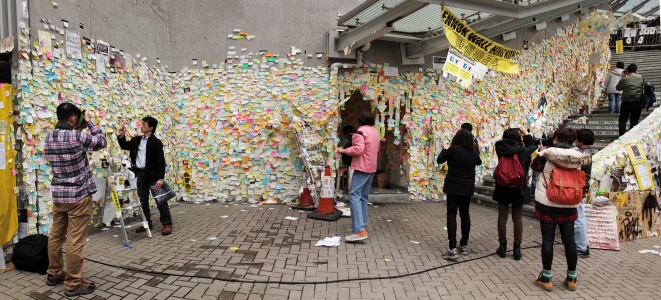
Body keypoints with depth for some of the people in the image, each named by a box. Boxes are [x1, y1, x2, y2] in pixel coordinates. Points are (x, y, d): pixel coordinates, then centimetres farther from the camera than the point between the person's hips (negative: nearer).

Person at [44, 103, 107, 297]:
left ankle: (54, 274, 31)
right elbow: (101, 143, -4)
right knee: (75, 241, -2)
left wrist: (77, 130, 13)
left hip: (58, 194, 8)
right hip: (78, 195, -8)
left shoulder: (49, 138, 6)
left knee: (56, 235, 17)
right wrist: (90, 123, 4)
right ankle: (73, 284, 4)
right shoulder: (76, 137, -17)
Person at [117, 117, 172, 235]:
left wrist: (160, 178, -19)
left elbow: (161, 161, -14)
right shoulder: (136, 140, 9)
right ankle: (147, 223, 24)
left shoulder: (156, 142, -12)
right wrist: (121, 136, 4)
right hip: (140, 174, 7)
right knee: (143, 201, 12)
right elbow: (124, 146, 24)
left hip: (152, 175, -7)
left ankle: (167, 224, 7)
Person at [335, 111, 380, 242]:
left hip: (362, 167, -9)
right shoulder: (375, 132, 16)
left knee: (354, 195, -14)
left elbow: (358, 149, -22)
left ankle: (360, 231, -24)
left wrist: (344, 150, -9)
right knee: (363, 197, 14)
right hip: (371, 167, 9)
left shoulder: (361, 131, -11)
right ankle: (362, 226, 17)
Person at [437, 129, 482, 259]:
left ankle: (452, 249, -14)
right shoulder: (474, 151, 1)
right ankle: (464, 245, 27)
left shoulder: (454, 149, -14)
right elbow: (478, 162, 21)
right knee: (465, 214, 17)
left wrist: (444, 150, 12)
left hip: (453, 187, -5)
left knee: (452, 215, -5)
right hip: (468, 187, 5)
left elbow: (439, 160, -5)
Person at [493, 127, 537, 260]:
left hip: (502, 188, 1)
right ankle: (517, 248, 14)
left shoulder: (501, 149, -9)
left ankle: (503, 247, 16)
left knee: (502, 217, 10)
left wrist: (515, 135, 14)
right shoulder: (523, 151, -10)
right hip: (518, 189, -1)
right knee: (518, 218, 9)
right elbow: (534, 145, 10)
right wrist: (526, 134, 18)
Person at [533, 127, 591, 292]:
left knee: (547, 240, 3)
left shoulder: (548, 153, -10)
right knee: (569, 240, 9)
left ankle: (546, 278, 10)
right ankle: (571, 278, 20)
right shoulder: (578, 156, 0)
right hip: (569, 205, 3)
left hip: (547, 203, -3)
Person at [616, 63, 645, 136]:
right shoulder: (641, 77, 1)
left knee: (622, 120, 4)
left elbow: (617, 88, 6)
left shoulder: (624, 79, -7)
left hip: (626, 102, -2)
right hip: (637, 102, 3)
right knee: (634, 121, 9)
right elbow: (644, 85, 20)